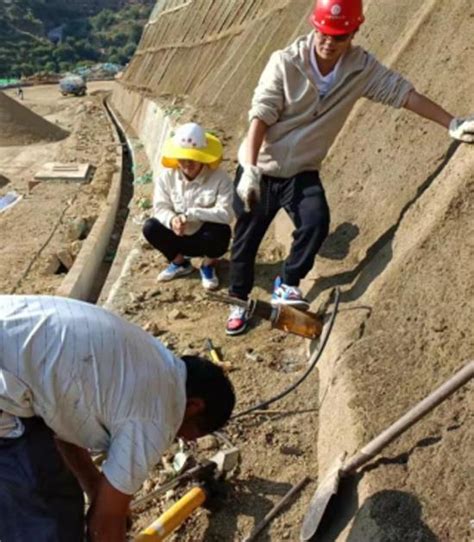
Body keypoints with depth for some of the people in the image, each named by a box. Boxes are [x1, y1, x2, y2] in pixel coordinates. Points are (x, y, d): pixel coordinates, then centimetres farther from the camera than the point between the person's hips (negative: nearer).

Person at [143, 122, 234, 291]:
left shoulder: (220, 178, -21)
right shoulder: (167, 176, -10)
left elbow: (226, 214, -28)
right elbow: (161, 207, -8)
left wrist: (190, 215, -33)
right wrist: (172, 220, -32)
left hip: (206, 238, -3)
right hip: (181, 237, 3)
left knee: (220, 231, -36)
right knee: (150, 227, -19)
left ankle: (208, 265, 1)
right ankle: (180, 263, 7)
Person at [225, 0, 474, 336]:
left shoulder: (362, 67, -10)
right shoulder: (285, 62, -19)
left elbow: (404, 93, -8)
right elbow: (261, 115, -21)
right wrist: (250, 169, -28)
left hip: (302, 172, 2)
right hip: (261, 169, -2)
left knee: (316, 223, -23)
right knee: (246, 239, 7)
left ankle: (287, 285, 0)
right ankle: (239, 301, 28)